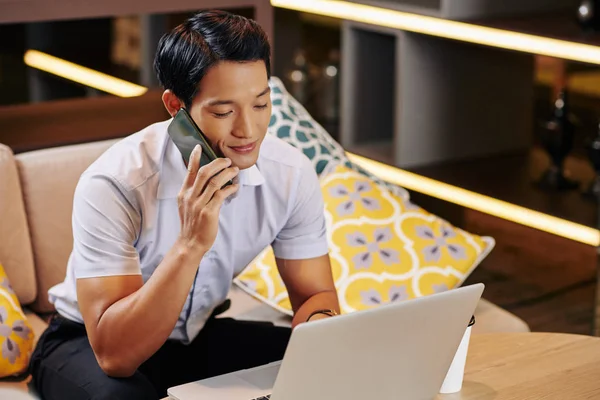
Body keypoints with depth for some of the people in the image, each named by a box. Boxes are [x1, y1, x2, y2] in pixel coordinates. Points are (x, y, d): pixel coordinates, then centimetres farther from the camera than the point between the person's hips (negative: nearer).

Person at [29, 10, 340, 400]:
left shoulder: (292, 173, -16)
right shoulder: (113, 184, -30)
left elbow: (315, 294, -5)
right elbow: (115, 355, -34)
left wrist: (320, 326, -29)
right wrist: (190, 245, -43)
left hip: (197, 334, 4)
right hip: (89, 342, -4)